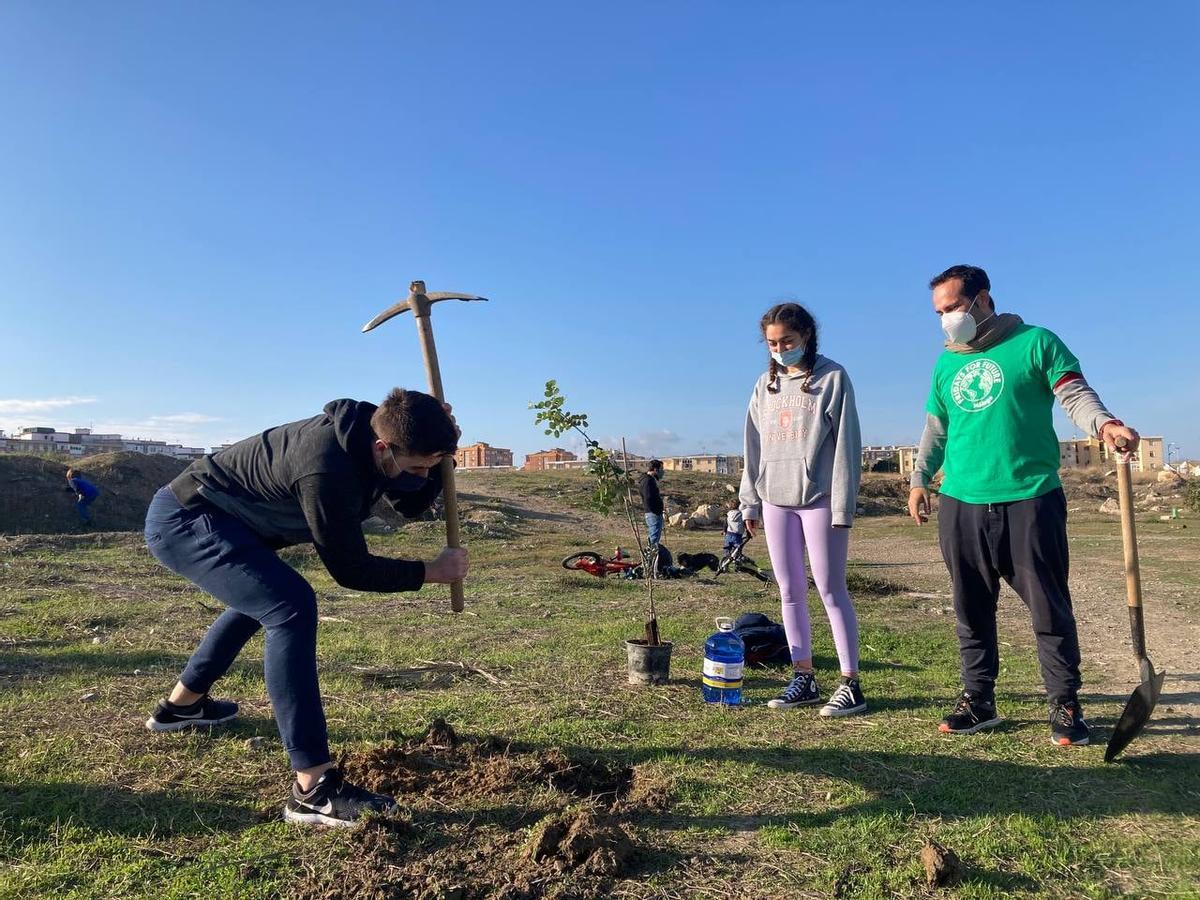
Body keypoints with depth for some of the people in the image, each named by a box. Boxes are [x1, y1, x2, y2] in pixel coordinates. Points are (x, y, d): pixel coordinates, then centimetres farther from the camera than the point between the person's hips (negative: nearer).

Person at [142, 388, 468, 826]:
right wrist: (432, 571, -17)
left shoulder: (374, 431, -8)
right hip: (184, 521, -10)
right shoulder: (326, 469, -33)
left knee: (261, 597, 31)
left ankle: (181, 705, 51)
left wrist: (437, 454, -11)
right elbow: (351, 568, -24)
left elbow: (412, 504, 6)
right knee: (291, 607, -26)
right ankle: (313, 790, -24)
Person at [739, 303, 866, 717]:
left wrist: (843, 506, -11)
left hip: (819, 498, -5)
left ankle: (851, 684, 5)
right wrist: (750, 502, 10)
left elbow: (845, 443, -6)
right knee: (790, 593, 8)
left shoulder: (832, 378, -2)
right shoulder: (766, 384, 12)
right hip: (776, 500, 5)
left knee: (830, 590, -3)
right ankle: (804, 678, 17)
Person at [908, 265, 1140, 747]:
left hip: (1030, 500, -4)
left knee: (1049, 607, 3)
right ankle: (978, 699, 19)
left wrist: (1104, 423, -27)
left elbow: (1075, 393, -7)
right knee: (972, 609, 9)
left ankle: (1065, 704, 16)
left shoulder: (1035, 343, 1)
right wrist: (920, 477, 14)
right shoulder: (946, 363, 15)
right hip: (961, 506, 4)